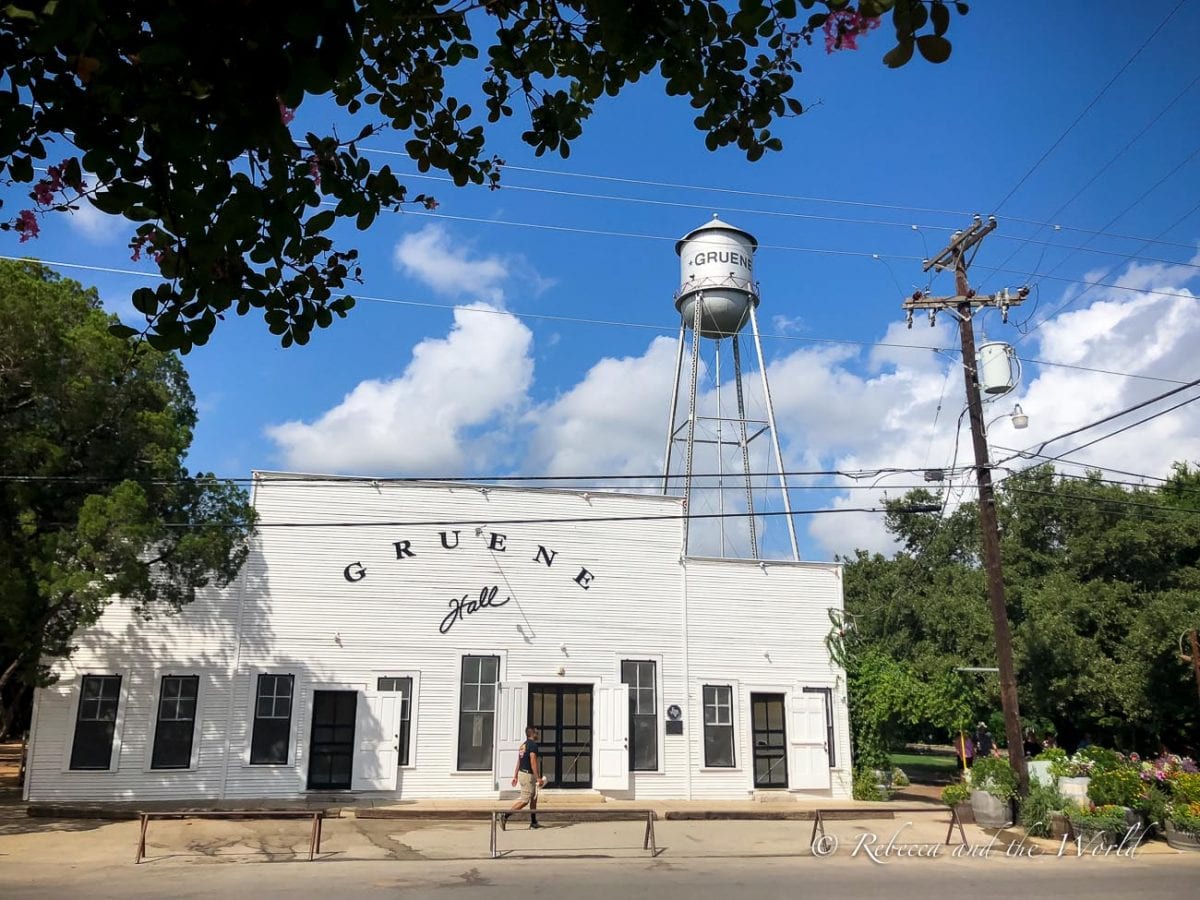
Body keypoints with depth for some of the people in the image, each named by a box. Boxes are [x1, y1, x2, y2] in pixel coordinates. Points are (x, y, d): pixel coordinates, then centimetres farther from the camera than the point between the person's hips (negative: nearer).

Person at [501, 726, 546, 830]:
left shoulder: (523, 745, 13)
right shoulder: (533, 744, -14)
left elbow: (518, 762, 16)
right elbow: (533, 762, -21)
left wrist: (515, 776, 19)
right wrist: (538, 778, -21)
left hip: (522, 773, 10)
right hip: (528, 775, -10)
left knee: (534, 798, 17)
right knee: (524, 801, -7)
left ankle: (533, 822, 21)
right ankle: (505, 816, -9)